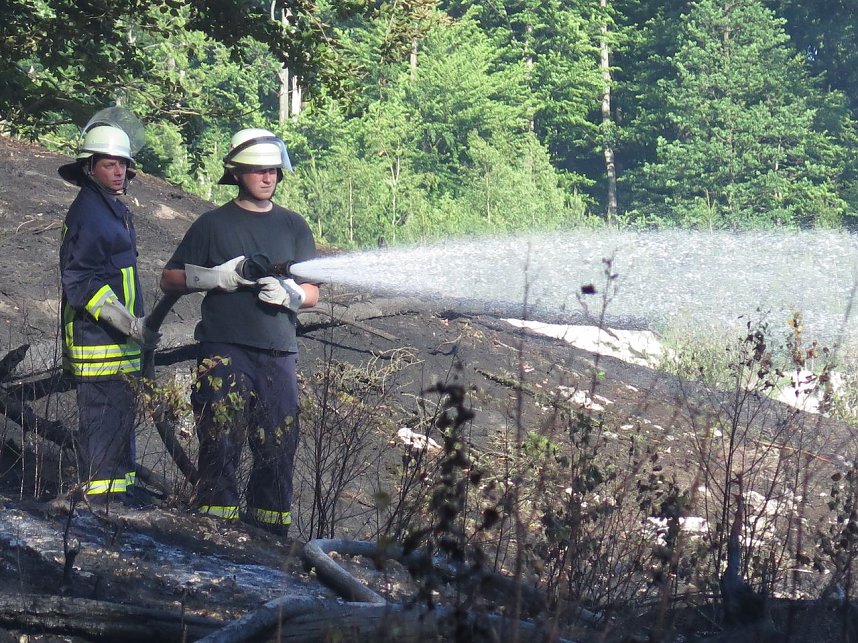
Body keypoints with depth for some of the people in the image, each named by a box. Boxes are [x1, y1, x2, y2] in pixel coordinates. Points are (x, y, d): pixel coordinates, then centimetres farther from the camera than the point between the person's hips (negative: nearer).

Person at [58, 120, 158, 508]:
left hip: (119, 343, 11)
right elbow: (79, 281, -21)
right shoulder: (88, 213, -14)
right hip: (99, 342, -11)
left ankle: (118, 499, 24)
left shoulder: (114, 210, 18)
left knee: (121, 416, 16)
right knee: (105, 421, -11)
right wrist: (130, 324, -26)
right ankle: (101, 504, -11)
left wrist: (136, 326, 27)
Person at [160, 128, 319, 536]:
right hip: (224, 350, -3)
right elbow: (169, 280, 7)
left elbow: (313, 293, 13)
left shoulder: (293, 227, 15)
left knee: (278, 447, 3)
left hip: (279, 352, 3)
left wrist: (289, 294, -10)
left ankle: (268, 536, 10)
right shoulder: (213, 225, 7)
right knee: (222, 441, -10)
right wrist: (215, 277, -9)